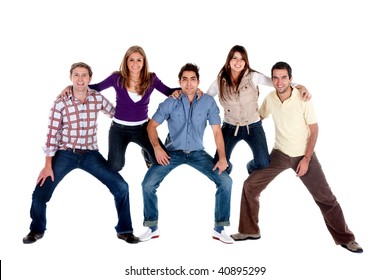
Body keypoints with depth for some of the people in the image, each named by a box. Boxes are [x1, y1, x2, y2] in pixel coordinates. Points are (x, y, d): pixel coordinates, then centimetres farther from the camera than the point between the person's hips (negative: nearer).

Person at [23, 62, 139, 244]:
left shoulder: (98, 98, -4)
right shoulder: (61, 103, -11)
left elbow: (117, 114, 12)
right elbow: (52, 134, -9)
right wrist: (48, 166, -10)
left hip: (90, 154, 2)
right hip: (65, 154, -2)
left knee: (121, 187, -8)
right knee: (40, 194, -7)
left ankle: (124, 230, 12)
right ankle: (37, 230, 24)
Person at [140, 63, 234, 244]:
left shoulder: (208, 102, -6)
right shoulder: (170, 103, -6)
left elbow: (217, 131, -6)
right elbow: (152, 125, 0)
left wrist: (222, 157, -16)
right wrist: (157, 148, -17)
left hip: (197, 153, 1)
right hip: (172, 152, 0)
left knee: (225, 181, -15)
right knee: (148, 184, -17)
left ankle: (219, 229, 0)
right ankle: (153, 228, 4)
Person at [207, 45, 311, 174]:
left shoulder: (253, 77, -9)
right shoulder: (220, 81, -4)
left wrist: (299, 86, -26)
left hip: (253, 126, -1)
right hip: (230, 127, 1)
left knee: (264, 164, -9)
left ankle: (251, 167, 30)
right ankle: (227, 169, 37)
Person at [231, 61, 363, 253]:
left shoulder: (303, 99, -17)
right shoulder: (270, 98, -7)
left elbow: (314, 130, -11)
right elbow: (258, 118, 12)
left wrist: (306, 159, -17)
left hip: (303, 155, -3)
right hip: (279, 153, 3)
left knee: (326, 198, -2)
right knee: (250, 185, -5)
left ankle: (345, 239, 16)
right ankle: (249, 230, 12)